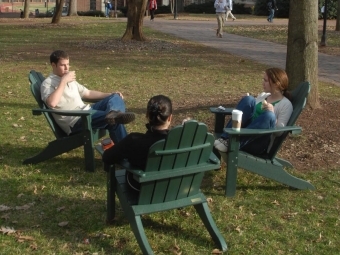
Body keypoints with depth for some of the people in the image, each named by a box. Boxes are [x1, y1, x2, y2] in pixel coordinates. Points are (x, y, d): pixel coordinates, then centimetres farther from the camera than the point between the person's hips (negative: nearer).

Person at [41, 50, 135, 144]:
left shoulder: (70, 80, 23)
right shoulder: (48, 83, -3)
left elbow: (87, 93, 30)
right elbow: (52, 103, -24)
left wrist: (110, 95, 18)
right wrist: (63, 81, -17)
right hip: (74, 121, -9)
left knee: (116, 97, -11)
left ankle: (113, 114, -41)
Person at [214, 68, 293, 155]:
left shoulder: (286, 105, 0)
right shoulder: (263, 95, 19)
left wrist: (271, 114, -21)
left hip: (258, 144, -5)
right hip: (243, 131, 5)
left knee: (268, 116, -33)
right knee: (248, 99, -15)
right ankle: (225, 138, -29)